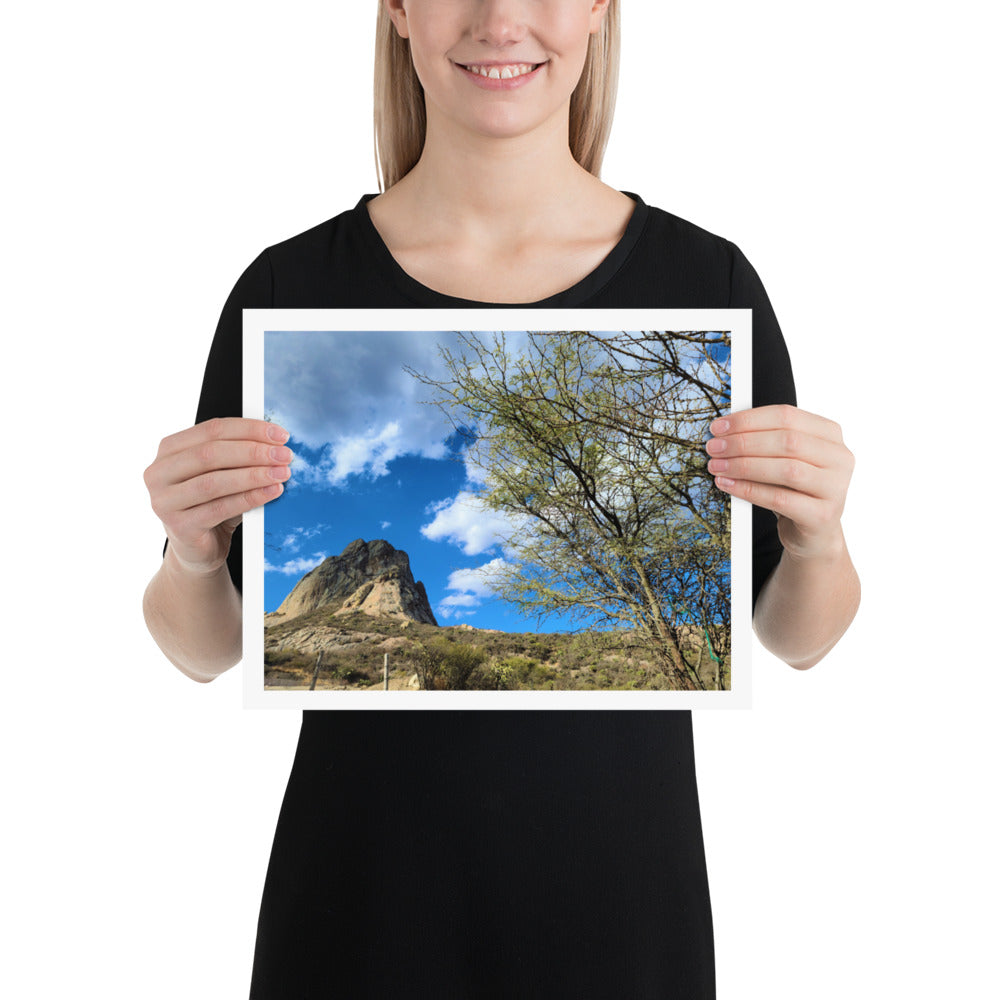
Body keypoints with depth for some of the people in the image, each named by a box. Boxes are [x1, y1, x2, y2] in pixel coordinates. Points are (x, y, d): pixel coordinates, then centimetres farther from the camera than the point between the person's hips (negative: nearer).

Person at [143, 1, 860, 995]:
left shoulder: (707, 281, -8)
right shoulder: (292, 287, -8)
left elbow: (796, 637, 0)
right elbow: (204, 650, -1)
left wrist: (819, 539, -20)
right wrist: (192, 553, -21)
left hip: (619, 885, 1)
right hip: (364, 887, 0)